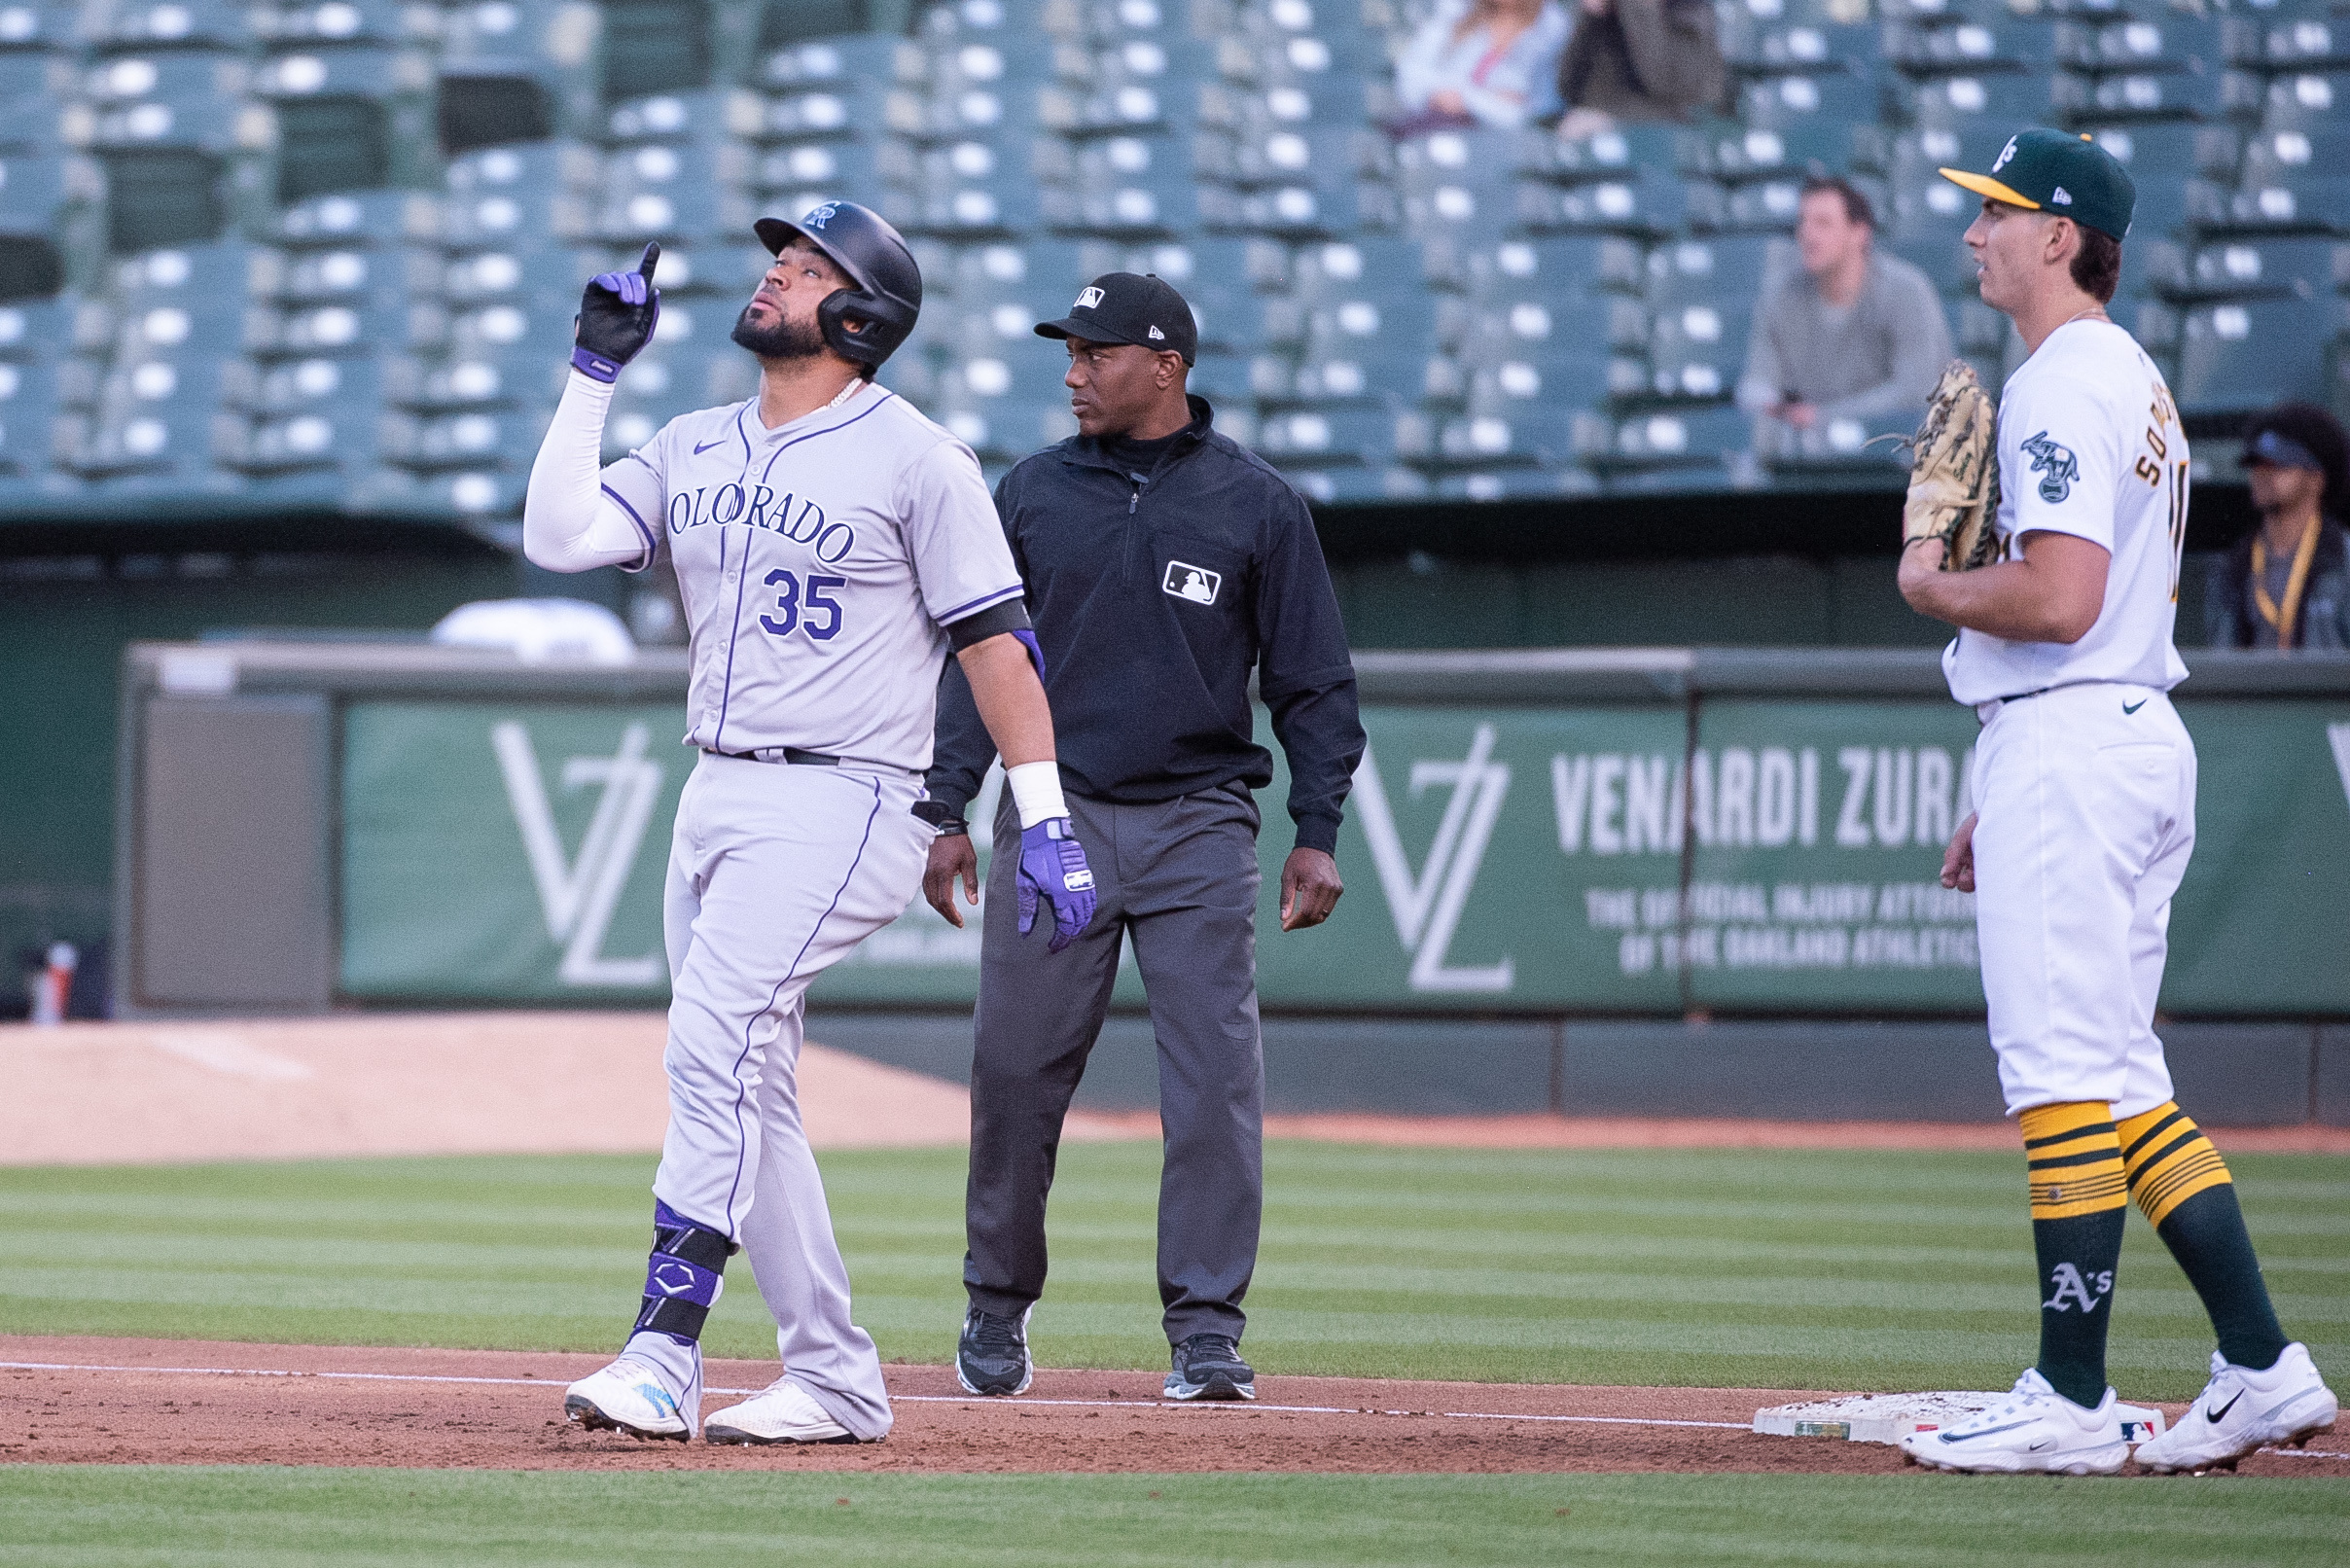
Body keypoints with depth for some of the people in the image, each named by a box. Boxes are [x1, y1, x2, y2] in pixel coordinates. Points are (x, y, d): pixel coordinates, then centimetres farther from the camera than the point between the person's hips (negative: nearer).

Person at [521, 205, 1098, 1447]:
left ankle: (663, 1354, -25)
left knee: (714, 1045, -21)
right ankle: (833, 1378, 14)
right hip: (713, 799, 8)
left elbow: (994, 640, -6)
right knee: (747, 1096, 8)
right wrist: (594, 371, 3)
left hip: (839, 803, -8)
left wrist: (1044, 817, -11)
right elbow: (558, 537, 4)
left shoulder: (916, 460, -6)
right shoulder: (693, 450, 13)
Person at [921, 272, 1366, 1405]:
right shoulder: (1032, 495, 8)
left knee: (1214, 1080, -7)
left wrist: (1318, 832, -3)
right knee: (1015, 1071, 2)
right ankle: (997, 1307, 17)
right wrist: (948, 811, 2)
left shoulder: (1257, 505, 3)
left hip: (1198, 831, -2)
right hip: (1054, 818, 2)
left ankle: (1206, 1330, -3)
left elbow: (1312, 680, 5)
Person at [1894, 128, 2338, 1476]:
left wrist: (1932, 585, -6)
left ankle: (2071, 1402, -8)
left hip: (2069, 750, -11)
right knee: (2120, 1075, 12)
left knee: (2063, 1067, -8)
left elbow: (2059, 600, -25)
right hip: (2143, 741, 11)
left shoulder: (2061, 387, -14)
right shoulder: (2137, 381, 19)